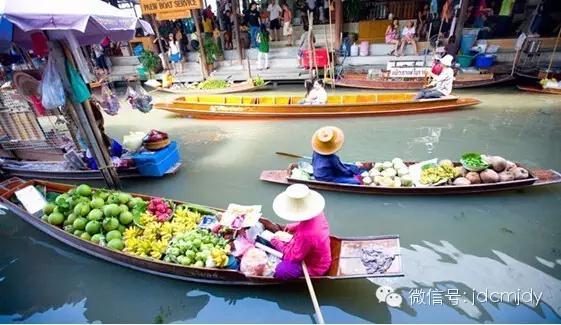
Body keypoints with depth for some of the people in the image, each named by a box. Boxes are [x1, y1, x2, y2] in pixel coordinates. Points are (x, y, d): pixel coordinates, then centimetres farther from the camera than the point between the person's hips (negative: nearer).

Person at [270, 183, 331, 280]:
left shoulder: (306, 235, -44)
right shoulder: (317, 214, -20)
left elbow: (294, 256, -26)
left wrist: (278, 244, -13)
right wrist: (295, 226, -3)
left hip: (315, 268, -8)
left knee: (281, 271, -21)